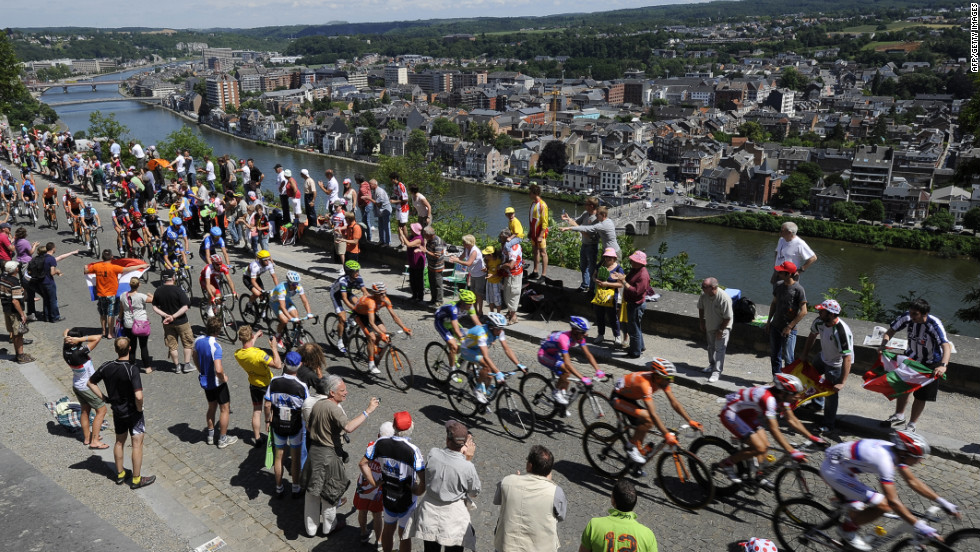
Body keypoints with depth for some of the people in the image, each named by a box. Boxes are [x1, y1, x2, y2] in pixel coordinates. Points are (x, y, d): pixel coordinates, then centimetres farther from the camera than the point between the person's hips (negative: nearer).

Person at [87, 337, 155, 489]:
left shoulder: (106, 367, -8)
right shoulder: (132, 370, -26)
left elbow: (91, 383, 6)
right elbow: (138, 396, -32)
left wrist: (104, 398, 10)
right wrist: (139, 408, -13)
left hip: (117, 412, 6)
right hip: (132, 412, -6)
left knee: (119, 442, 22)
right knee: (137, 444, 6)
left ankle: (120, 474, 36)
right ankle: (136, 479, 13)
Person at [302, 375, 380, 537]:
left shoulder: (317, 405, 2)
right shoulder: (333, 409, -25)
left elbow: (308, 426, 14)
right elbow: (349, 427, -40)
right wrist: (367, 411, -38)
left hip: (313, 451, 8)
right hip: (328, 455, -8)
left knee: (312, 490, 17)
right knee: (328, 492, 12)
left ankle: (311, 527, 33)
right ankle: (329, 526, 30)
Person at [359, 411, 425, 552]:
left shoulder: (380, 443, -15)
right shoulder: (413, 451, -28)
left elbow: (362, 463, -4)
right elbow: (424, 481, -31)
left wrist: (374, 483, 1)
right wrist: (418, 491, -12)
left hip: (387, 497, 4)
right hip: (406, 501, -4)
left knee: (388, 528, 27)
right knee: (404, 535, 16)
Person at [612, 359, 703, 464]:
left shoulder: (662, 380, -14)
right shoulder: (645, 383, -38)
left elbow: (675, 403, -9)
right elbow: (653, 413, -41)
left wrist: (690, 421, -16)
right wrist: (666, 434, -44)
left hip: (632, 398, 9)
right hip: (618, 398, -9)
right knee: (647, 418, -25)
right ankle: (632, 446, -8)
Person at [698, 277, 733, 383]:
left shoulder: (724, 298, -32)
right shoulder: (704, 294, -14)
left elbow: (727, 317, -24)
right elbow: (701, 308, 6)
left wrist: (720, 330, -19)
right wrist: (701, 322, 9)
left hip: (722, 327, -7)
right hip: (709, 326, 7)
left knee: (719, 349, -6)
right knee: (711, 346, 21)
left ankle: (717, 371, 0)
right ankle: (712, 364, 40)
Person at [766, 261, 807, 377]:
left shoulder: (798, 289, -16)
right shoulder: (778, 285, 2)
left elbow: (803, 311, -15)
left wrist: (789, 327, -16)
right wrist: (769, 321, 12)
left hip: (789, 330, -6)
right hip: (775, 327, 6)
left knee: (788, 358, 0)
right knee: (774, 355, 15)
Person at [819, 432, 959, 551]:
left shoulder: (897, 451, -3)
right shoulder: (884, 459, -30)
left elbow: (913, 481, 9)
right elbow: (893, 501, -28)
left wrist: (941, 501, 7)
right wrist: (919, 526, -25)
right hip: (833, 470, -10)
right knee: (882, 505, -13)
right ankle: (847, 530, 3)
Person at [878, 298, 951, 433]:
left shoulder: (935, 325, -34)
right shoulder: (907, 317, -22)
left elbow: (947, 346, -44)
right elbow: (891, 330, -10)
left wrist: (943, 365, -60)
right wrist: (883, 345, -28)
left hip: (930, 364, -4)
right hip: (911, 358, 4)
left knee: (921, 395, 4)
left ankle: (911, 425, 21)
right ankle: (899, 415, 39)